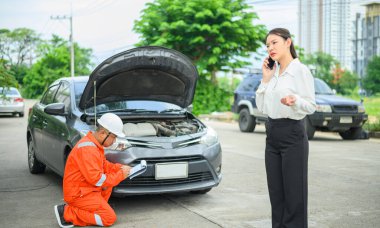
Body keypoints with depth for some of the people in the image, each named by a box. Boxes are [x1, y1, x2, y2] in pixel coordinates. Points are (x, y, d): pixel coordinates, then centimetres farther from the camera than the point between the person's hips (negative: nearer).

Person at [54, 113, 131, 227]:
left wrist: (119, 168, 1)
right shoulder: (88, 149, -24)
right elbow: (96, 179, -25)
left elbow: (104, 165, 18)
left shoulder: (94, 143, 8)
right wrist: (120, 175, -15)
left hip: (85, 187, 10)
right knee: (109, 218, -11)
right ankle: (67, 212, -8)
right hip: (77, 194, -10)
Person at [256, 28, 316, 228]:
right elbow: (262, 107, 11)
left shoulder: (300, 70, -7)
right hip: (272, 135, 7)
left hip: (292, 134, -7)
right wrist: (265, 79, 4)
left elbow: (311, 106, -10)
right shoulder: (273, 73, 13)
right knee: (276, 194, 11)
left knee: (294, 194, -1)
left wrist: (295, 100, -30)